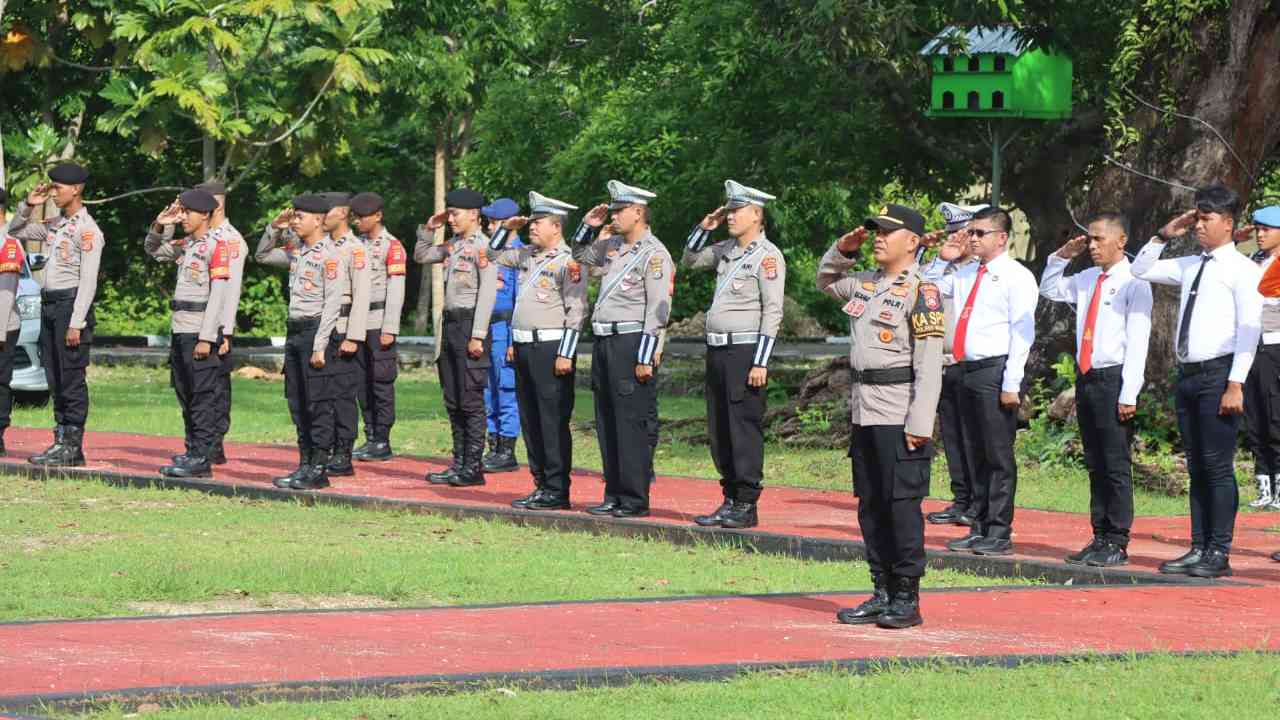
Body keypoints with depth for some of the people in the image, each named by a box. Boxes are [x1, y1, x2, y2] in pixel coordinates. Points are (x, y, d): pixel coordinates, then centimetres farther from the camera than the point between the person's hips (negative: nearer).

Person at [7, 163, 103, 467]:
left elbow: (88, 281, -15)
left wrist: (76, 323, -20)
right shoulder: (54, 225, 14)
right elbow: (16, 232, 27)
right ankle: (61, 441, 16)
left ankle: (72, 446, -3)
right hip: (48, 304, 8)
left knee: (72, 378, -6)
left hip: (71, 303, -8)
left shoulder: (87, 230, -11)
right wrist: (28, 205, 10)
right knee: (54, 378, 10)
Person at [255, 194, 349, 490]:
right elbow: (262, 256, 28)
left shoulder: (330, 256, -12)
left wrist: (320, 346, -20)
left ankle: (319, 470, -2)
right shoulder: (296, 251, 12)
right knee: (298, 405, 10)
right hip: (294, 332, 9)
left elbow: (333, 304, -16)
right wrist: (274, 228, 10)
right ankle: (305, 465, 16)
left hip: (316, 331, -9)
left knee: (318, 404, -5)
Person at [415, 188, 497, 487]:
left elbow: (488, 292, -17)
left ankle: (473, 468, -1)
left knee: (471, 400, -5)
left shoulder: (483, 246, -12)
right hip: (451, 323, 9)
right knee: (453, 400, 11)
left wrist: (477, 336, -20)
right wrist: (428, 228, 13)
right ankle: (459, 464, 17)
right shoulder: (453, 246, 13)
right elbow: (421, 256, 28)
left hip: (470, 323, -9)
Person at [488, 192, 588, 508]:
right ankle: (542, 485, 17)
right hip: (524, 348, 9)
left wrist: (565, 355, -19)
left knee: (553, 421, -6)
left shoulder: (568, 261, -10)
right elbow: (495, 255, 30)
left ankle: (557, 491, -4)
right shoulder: (528, 256, 14)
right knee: (530, 420, 11)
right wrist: (506, 229, 13)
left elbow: (576, 311, -15)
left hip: (551, 348, -9)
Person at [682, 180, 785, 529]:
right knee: (719, 430, 10)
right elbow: (689, 261, 27)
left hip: (745, 352, -8)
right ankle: (730, 501, 17)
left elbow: (772, 313, -14)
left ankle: (747, 506, -2)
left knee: (744, 429, -6)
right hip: (717, 350, 8)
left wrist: (760, 363, -18)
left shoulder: (768, 256, -10)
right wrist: (704, 228, 11)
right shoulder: (727, 250, 13)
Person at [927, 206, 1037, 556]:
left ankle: (999, 533, -1)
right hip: (968, 370, 7)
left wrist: (1011, 383, -16)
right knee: (975, 455, 11)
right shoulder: (966, 274, 16)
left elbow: (1022, 332, -11)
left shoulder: (1016, 277, -5)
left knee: (998, 455, -4)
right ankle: (979, 528, 17)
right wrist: (942, 260, 9)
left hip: (996, 370, -7)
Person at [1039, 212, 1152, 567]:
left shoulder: (1133, 283, -8)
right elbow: (1049, 290, 32)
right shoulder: (1086, 279, 14)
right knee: (1094, 464, 10)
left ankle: (1117, 544, -2)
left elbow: (1137, 342, -13)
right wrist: (1062, 256, 15)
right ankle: (1100, 538, 14)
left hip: (1114, 379, -7)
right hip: (1086, 378, 7)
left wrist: (1128, 394, -18)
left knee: (1116, 465, -5)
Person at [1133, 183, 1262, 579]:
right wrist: (1165, 234, 12)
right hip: (1187, 375, 7)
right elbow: (1140, 270, 25)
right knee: (1196, 468, 9)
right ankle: (1199, 548, 12)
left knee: (1218, 467, -6)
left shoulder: (1241, 269, -5)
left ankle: (1218, 554, -3)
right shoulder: (1190, 266, 16)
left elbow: (1249, 330, -12)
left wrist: (1235, 384, -19)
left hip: (1218, 375, -7)